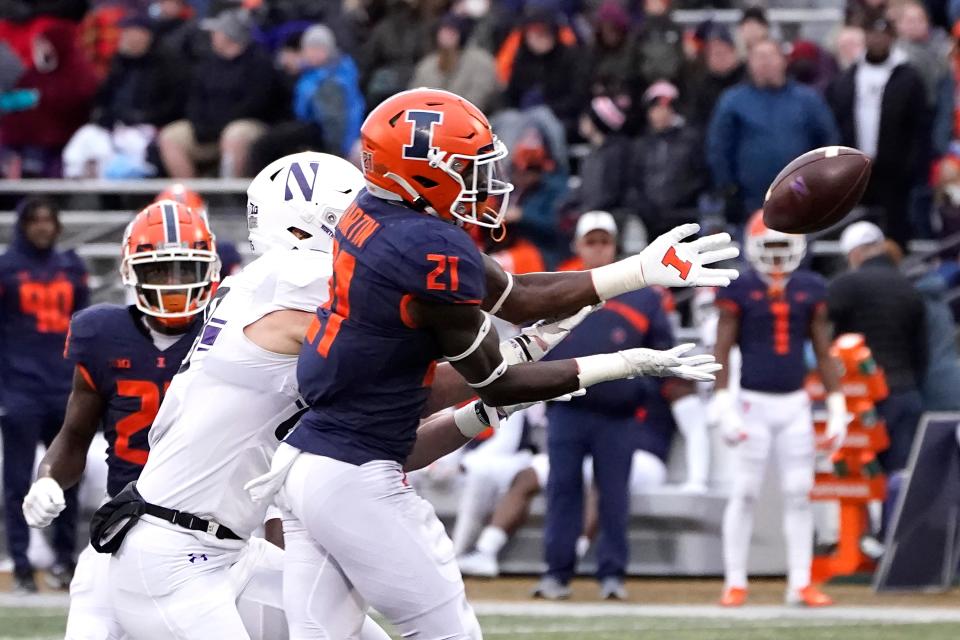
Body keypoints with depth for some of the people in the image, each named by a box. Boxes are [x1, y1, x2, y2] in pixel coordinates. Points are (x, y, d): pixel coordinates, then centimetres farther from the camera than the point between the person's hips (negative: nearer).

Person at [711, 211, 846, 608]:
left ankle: (800, 583, 7)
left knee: (799, 494, 2)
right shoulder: (739, 291, -4)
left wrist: (837, 406, 6)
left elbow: (824, 354, 10)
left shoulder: (810, 291, 5)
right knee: (745, 493, -1)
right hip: (753, 403, -3)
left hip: (795, 404, 3)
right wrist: (723, 407, -11)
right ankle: (735, 582, 6)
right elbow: (722, 352, -4)